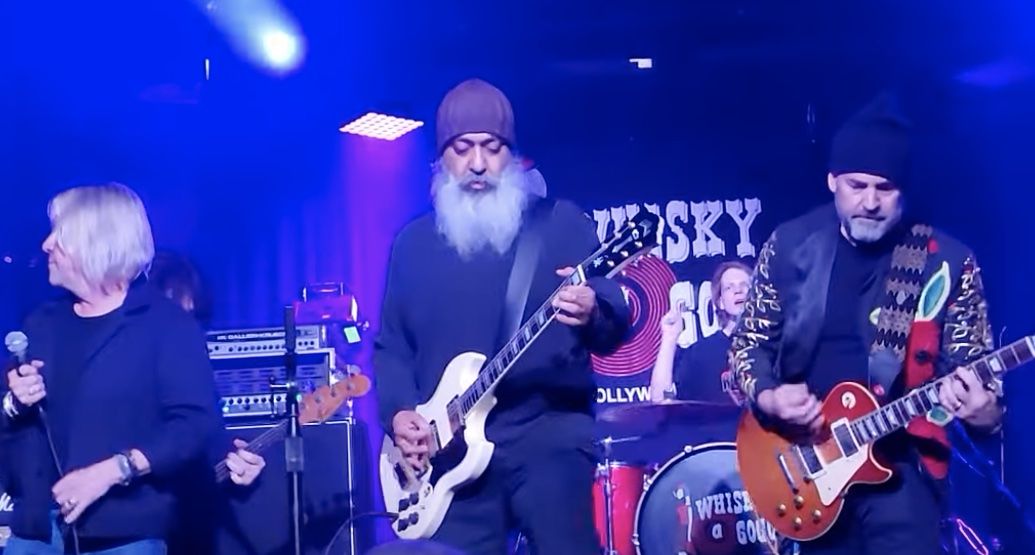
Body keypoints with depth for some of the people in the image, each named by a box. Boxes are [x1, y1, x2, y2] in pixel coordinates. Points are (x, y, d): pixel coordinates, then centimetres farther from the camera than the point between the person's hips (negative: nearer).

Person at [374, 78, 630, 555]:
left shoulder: (560, 222, 5)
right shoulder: (414, 242, 14)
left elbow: (615, 325, -2)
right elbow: (390, 344, 15)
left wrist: (592, 315, -25)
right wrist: (399, 412, -2)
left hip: (549, 432, -3)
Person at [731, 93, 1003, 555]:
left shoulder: (946, 263, -4)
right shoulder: (789, 245, 0)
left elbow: (973, 367, -2)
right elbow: (749, 341, 7)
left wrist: (983, 410, -24)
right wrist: (766, 396, -13)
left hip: (901, 465, -2)